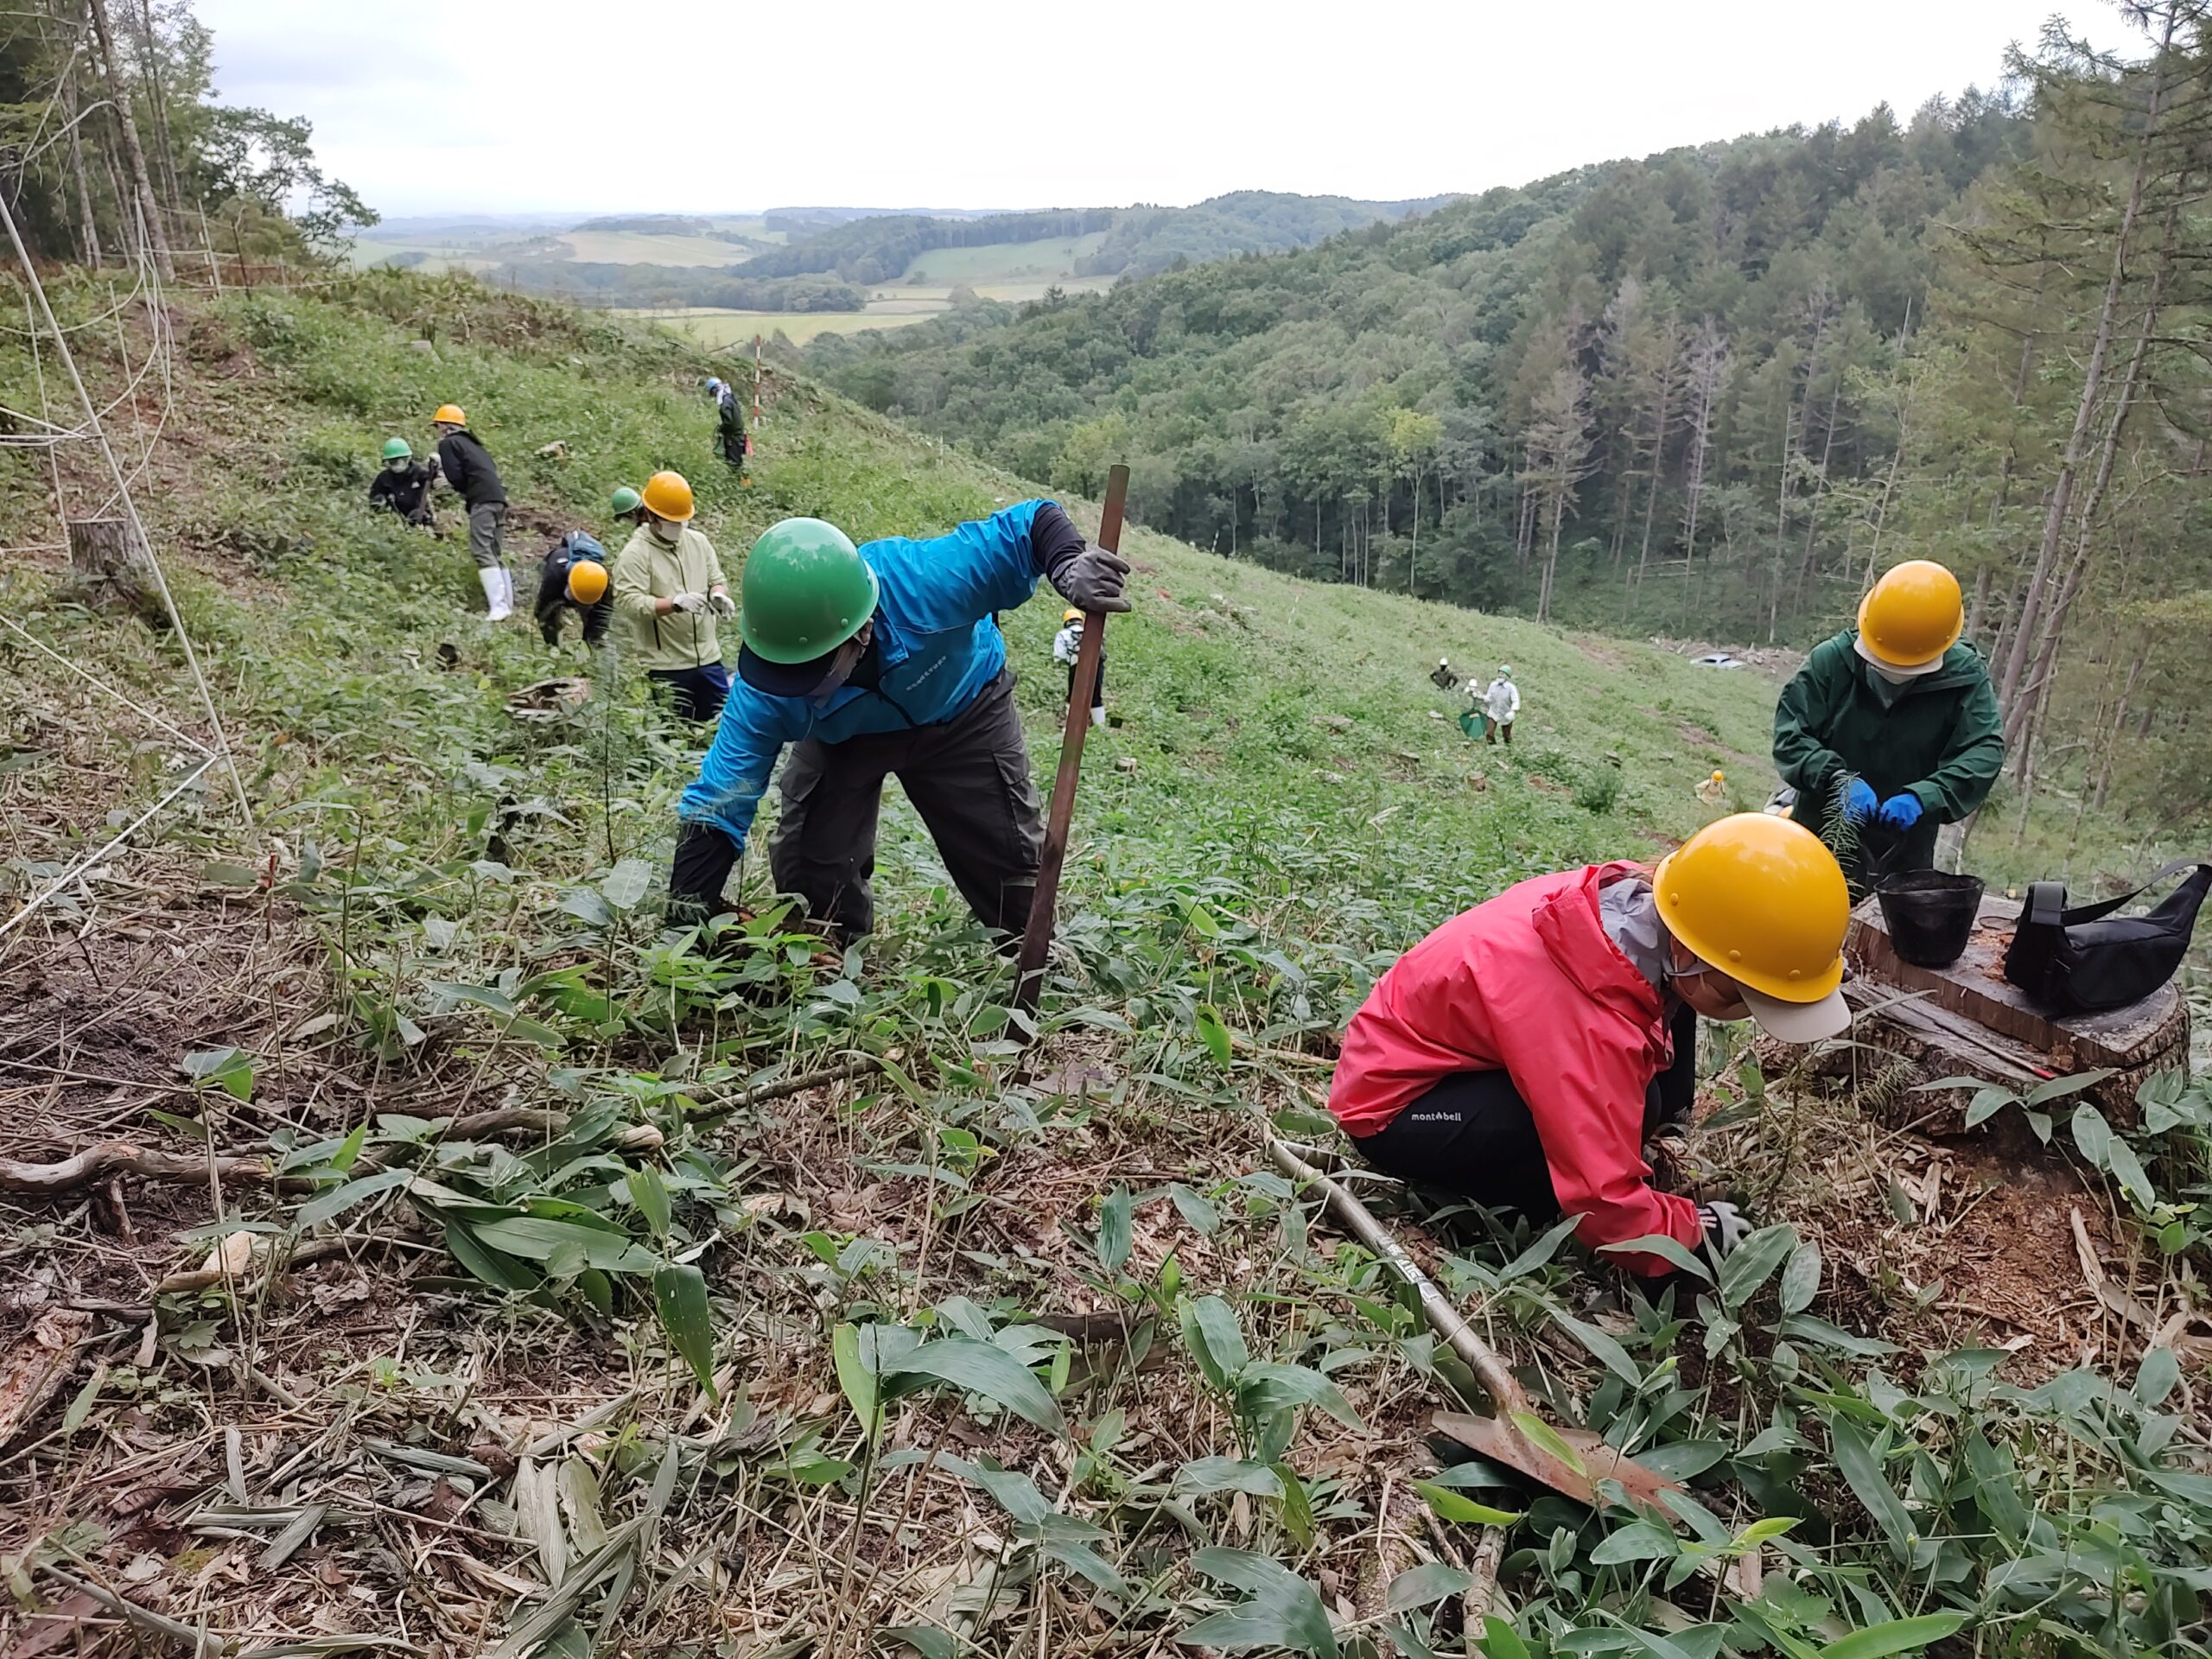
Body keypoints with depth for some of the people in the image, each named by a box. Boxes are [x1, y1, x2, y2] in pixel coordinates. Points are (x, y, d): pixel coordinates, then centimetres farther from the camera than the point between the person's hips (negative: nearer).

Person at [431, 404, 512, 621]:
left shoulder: (447, 443, 3)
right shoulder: (471, 443, 27)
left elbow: (456, 478, -6)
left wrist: (464, 492, 13)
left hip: (482, 500, -8)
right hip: (499, 497, 8)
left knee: (483, 553, -14)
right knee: (497, 555, 11)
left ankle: (497, 609, -24)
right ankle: (507, 606, 9)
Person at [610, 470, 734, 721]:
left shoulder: (698, 541, 8)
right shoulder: (634, 554, -10)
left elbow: (717, 580, 14)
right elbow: (629, 602, -20)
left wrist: (719, 595, -11)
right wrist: (675, 602, -33)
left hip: (708, 658, 6)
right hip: (666, 666, -6)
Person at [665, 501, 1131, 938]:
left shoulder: (925, 583, -43)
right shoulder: (763, 690, -36)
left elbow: (1031, 524, -31)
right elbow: (717, 807, -30)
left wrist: (1069, 567, -53)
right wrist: (686, 925, -35)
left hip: (964, 713, -1)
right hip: (841, 737, 1)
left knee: (1011, 860, 0)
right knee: (807, 868, -11)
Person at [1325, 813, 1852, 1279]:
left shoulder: (1635, 897, -14)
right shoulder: (1592, 1024, -38)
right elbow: (1608, 1207, -32)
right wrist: (1695, 1232, -11)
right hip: (1394, 1103, -9)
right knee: (1632, 1106, -30)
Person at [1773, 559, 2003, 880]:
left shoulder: (1965, 678, -10)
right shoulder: (1831, 660, -13)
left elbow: (1984, 753, -17)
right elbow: (1789, 737, -13)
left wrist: (1922, 798, -34)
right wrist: (1839, 779, -30)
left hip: (1905, 853, 1)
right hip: (1822, 836, -1)